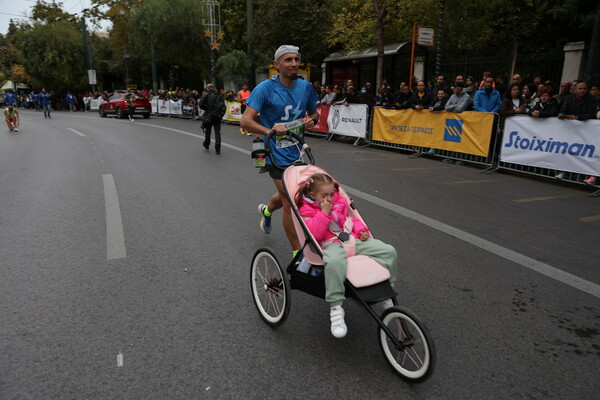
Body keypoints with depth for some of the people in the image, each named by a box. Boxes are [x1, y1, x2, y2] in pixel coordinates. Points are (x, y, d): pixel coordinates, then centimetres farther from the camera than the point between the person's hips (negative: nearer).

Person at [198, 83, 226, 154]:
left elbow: (200, 104, -11)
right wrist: (221, 114, 6)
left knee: (208, 130, 16)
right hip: (218, 116, 2)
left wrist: (205, 108, 5)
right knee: (217, 132, 2)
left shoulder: (206, 95, -5)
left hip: (209, 115, -2)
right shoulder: (219, 95, 4)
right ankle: (218, 149, -5)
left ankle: (206, 144, 33)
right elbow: (223, 105, 0)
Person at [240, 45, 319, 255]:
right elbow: (246, 120, -19)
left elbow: (314, 112, 16)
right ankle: (297, 253, 9)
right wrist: (269, 130, -36)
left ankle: (266, 210, 58)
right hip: (277, 154, -6)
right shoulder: (265, 88, -14)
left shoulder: (305, 87, 1)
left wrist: (311, 120, -9)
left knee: (286, 195, 23)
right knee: (290, 203, -6)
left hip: (296, 152, 6)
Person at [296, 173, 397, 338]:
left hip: (353, 239, 6)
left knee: (389, 251, -10)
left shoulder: (340, 201, 18)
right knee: (334, 262, -45)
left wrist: (361, 229, 7)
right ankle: (335, 308, -30)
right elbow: (315, 234, -13)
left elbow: (352, 218, 27)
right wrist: (324, 212, -16)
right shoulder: (307, 210, 1)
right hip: (332, 244, -6)